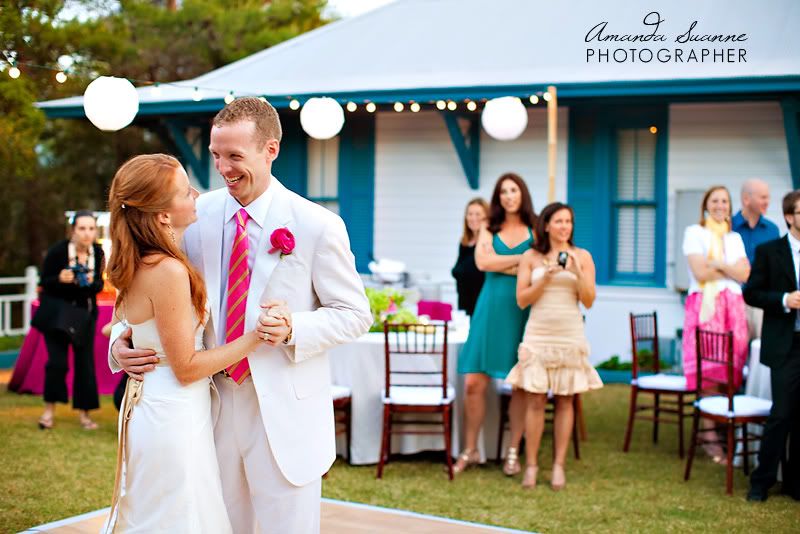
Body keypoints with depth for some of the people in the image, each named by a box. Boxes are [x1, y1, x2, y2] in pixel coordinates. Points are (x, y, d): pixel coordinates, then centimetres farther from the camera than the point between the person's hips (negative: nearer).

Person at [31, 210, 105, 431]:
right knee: (57, 361, -11)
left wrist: (92, 282, -21)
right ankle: (49, 408, 9)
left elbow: (99, 285, 1)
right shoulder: (57, 251, -18)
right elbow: (44, 282, -10)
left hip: (84, 313, 3)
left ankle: (83, 412, 13)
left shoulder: (97, 252, -7)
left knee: (85, 362, 2)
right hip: (56, 311, -3)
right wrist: (60, 279, -30)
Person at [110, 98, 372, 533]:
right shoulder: (197, 215, 0)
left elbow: (355, 314, -5)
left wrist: (294, 327, -22)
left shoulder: (317, 225, -11)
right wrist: (122, 339, -9)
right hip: (213, 401, 4)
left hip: (285, 411, -3)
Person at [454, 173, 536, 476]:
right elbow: (482, 262, -6)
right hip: (491, 308, 1)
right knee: (474, 383, -3)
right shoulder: (489, 230, 11)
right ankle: (470, 451, 10)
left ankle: (513, 452, 13)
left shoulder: (535, 231, 6)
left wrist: (500, 264, -9)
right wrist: (523, 259, -8)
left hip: (522, 311, -1)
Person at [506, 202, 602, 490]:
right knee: (535, 401, -2)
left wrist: (577, 272, -14)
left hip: (570, 337, 1)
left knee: (565, 401, 4)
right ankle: (531, 465, 6)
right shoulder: (531, 257, 3)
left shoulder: (582, 256, 4)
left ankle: (559, 466, 11)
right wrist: (545, 277, -12)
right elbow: (522, 300, 0)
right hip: (537, 335, -1)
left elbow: (589, 301, 0)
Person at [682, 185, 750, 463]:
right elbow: (700, 273, -8)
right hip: (704, 305, -5)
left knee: (731, 370, 0)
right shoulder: (694, 233, 5)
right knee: (707, 370, -9)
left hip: (732, 307, 5)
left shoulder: (734, 237, 20)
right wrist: (731, 268, 1)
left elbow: (745, 274, 6)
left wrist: (718, 265, -5)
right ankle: (710, 438, -7)